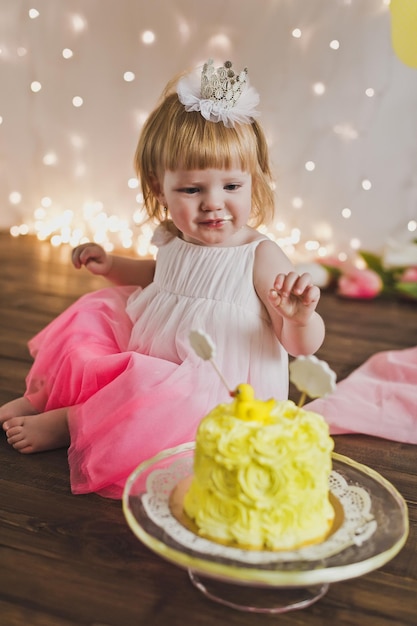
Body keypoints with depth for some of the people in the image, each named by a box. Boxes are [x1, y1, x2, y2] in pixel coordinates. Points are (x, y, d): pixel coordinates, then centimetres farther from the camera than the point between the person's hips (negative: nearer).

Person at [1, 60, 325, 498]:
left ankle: (69, 423, -9)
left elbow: (303, 345, -18)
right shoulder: (174, 240, -2)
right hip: (149, 358, 7)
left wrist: (301, 316, -40)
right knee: (95, 313, 8)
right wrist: (112, 265, 11)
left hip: (215, 387, -7)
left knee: (161, 401, -35)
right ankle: (43, 397, 16)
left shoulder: (260, 257, -21)